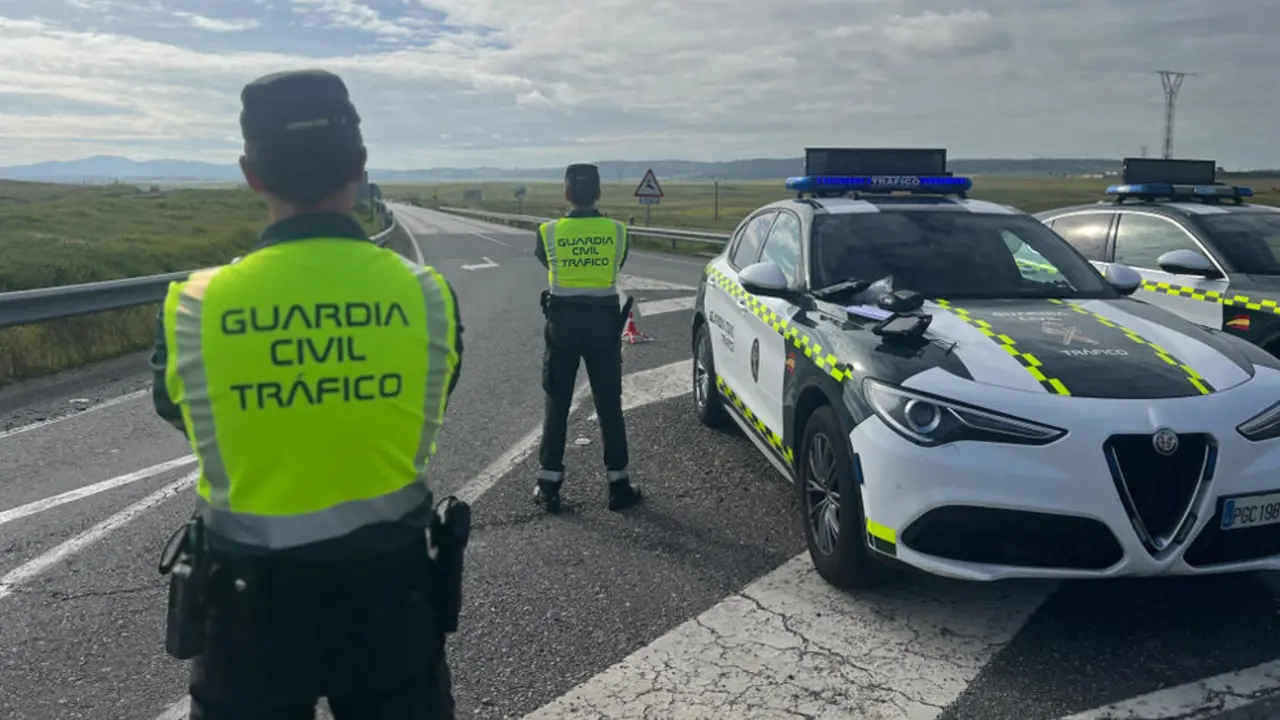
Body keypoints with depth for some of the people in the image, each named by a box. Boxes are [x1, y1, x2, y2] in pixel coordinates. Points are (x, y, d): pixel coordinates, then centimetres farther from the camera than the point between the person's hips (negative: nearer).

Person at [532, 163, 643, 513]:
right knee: (609, 406, 8)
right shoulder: (617, 230, -5)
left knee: (557, 405, 8)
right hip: (603, 320, 0)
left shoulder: (549, 231, -6)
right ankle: (617, 484, 13)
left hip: (563, 321, 0)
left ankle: (549, 485, 12)